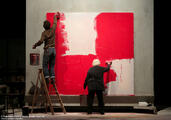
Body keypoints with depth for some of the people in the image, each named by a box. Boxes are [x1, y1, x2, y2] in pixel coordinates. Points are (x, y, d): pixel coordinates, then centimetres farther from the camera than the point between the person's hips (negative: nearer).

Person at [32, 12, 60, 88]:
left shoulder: (44, 33, -6)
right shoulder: (53, 30, 5)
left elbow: (41, 41, -19)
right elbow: (55, 23, 25)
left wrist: (35, 45, -4)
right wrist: (55, 17, 43)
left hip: (47, 50, -4)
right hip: (53, 49, 4)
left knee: (45, 65, 0)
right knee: (52, 65, 10)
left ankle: (47, 78, -11)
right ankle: (52, 78, -3)